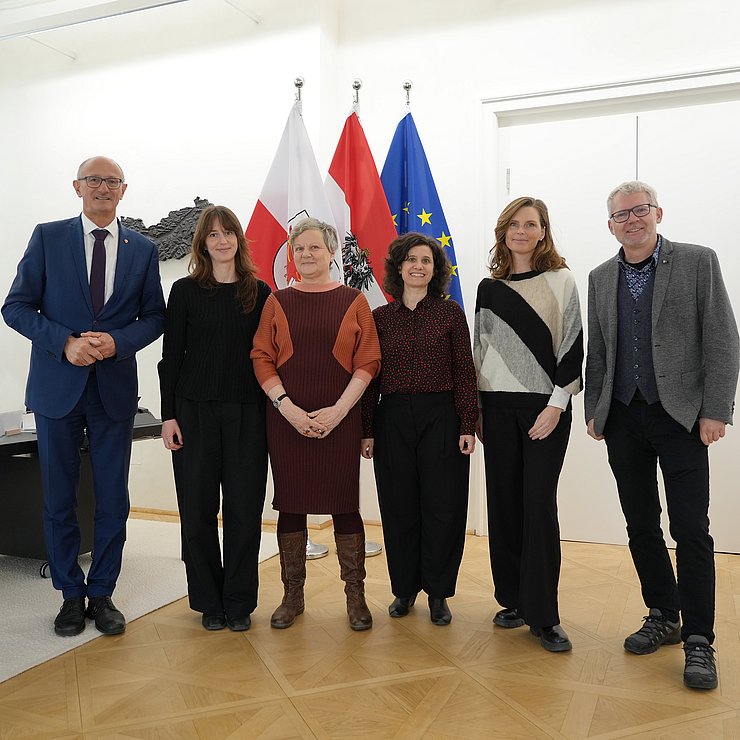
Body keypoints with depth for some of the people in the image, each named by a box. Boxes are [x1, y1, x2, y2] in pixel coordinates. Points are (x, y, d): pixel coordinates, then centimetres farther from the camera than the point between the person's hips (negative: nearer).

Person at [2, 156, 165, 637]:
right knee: (59, 498, 9)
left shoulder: (143, 249, 6)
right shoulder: (48, 238, 2)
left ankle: (102, 594, 23)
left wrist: (118, 341, -12)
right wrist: (65, 342, -15)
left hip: (115, 388, 1)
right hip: (57, 385, 0)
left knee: (113, 500, 6)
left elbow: (155, 316, 7)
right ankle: (71, 594, 26)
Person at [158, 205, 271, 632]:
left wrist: (272, 411, 3)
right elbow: (172, 356, 3)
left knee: (244, 508, 3)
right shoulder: (185, 291, 4)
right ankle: (208, 601, 21)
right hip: (195, 409, 0)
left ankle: (239, 602, 19)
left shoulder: (259, 292, 6)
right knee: (198, 507, 5)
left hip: (247, 413, 1)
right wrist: (169, 415, -3)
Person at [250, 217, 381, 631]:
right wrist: (287, 407, -10)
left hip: (340, 420, -1)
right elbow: (262, 358, 3)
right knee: (291, 504, 7)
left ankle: (356, 596, 17)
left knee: (345, 504, 3)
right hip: (287, 418, 2)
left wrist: (338, 410, -11)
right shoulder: (278, 302, 8)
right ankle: (293, 596, 21)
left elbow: (368, 362, -1)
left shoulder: (353, 301, 4)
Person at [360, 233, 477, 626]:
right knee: (399, 507, 8)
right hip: (393, 419, 2)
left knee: (442, 506, 4)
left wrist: (467, 425, -6)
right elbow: (371, 375, 7)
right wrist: (366, 430, 3)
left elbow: (464, 371, 1)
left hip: (441, 417, -1)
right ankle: (404, 588, 25)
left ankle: (438, 593, 19)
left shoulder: (450, 312, 3)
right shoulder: (380, 317, 6)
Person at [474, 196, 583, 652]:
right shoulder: (489, 288, 10)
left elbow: (574, 344, -4)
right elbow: (480, 350, 13)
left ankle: (544, 616, 5)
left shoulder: (562, 281, 1)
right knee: (505, 502, 6)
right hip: (497, 406, 4)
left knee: (539, 505, -5)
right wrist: (475, 408, 8)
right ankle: (513, 599, 20)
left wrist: (556, 405, -12)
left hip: (545, 407, -3)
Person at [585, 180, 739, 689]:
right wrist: (593, 410, 8)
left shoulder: (698, 262, 0)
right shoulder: (600, 279, 11)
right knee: (641, 527, 11)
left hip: (680, 417, -4)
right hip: (623, 419, 4)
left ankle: (699, 639, 9)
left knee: (691, 530, -3)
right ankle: (663, 618, 26)